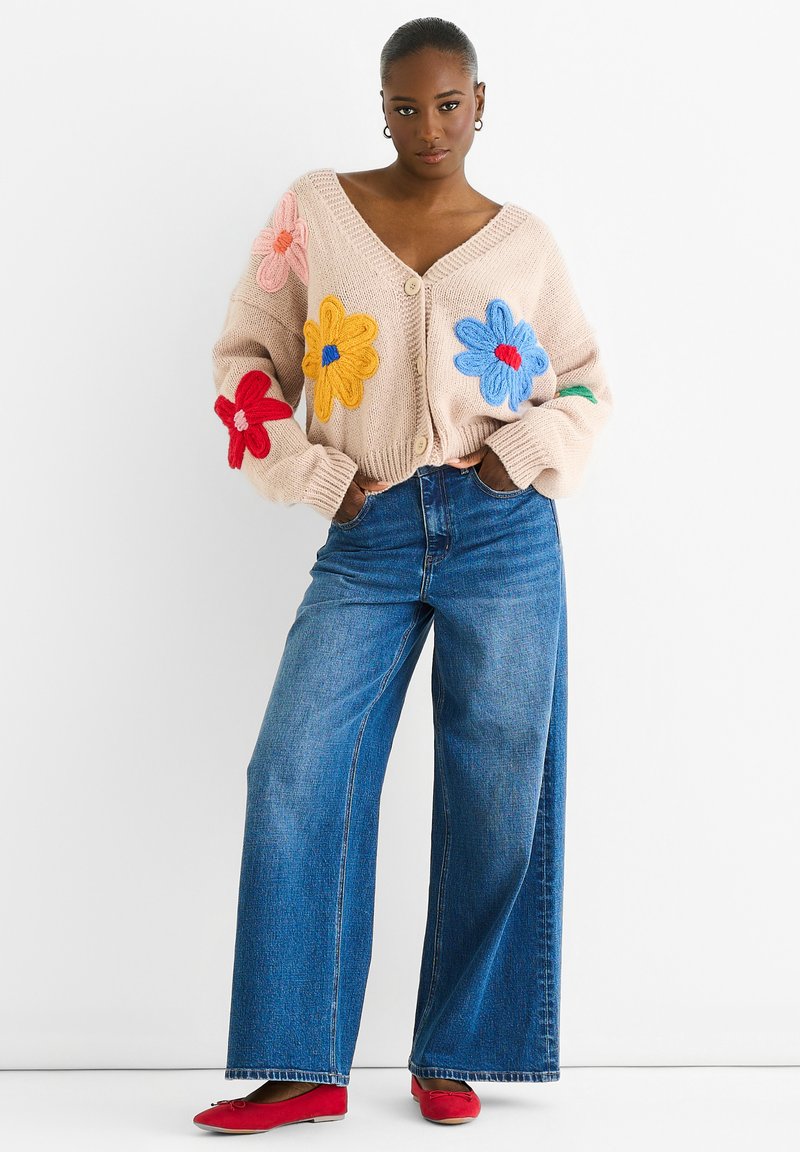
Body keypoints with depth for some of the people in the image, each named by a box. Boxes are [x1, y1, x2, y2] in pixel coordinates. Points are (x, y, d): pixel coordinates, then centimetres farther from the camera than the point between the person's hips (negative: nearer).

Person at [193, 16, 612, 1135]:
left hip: (503, 536, 0)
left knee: (494, 801, 3)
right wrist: (317, 477, -2)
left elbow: (584, 377, 17)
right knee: (296, 778, -7)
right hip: (368, 540, 0)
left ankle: (453, 1057, 18)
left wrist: (529, 451, -2)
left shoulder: (523, 240, 7)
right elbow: (248, 358, 9)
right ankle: (301, 1068, 4)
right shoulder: (315, 211, 5)